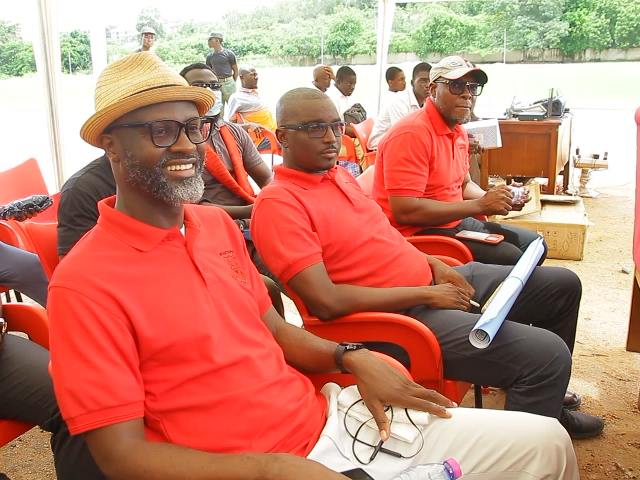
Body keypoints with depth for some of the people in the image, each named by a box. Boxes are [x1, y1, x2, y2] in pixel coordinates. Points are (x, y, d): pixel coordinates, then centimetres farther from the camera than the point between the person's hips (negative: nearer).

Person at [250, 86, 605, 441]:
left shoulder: (338, 173, 11)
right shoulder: (278, 203, -17)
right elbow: (325, 301, -25)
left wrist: (434, 265, 5)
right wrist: (426, 294, -18)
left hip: (430, 280, 10)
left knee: (562, 285, 17)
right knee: (547, 354, -23)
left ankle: (548, 406, 36)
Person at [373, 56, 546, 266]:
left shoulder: (459, 131, 9)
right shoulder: (411, 133, -20)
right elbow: (405, 211, -27)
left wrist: (493, 198, 0)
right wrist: (480, 205, -20)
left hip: (456, 222, 10)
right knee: (510, 258, -20)